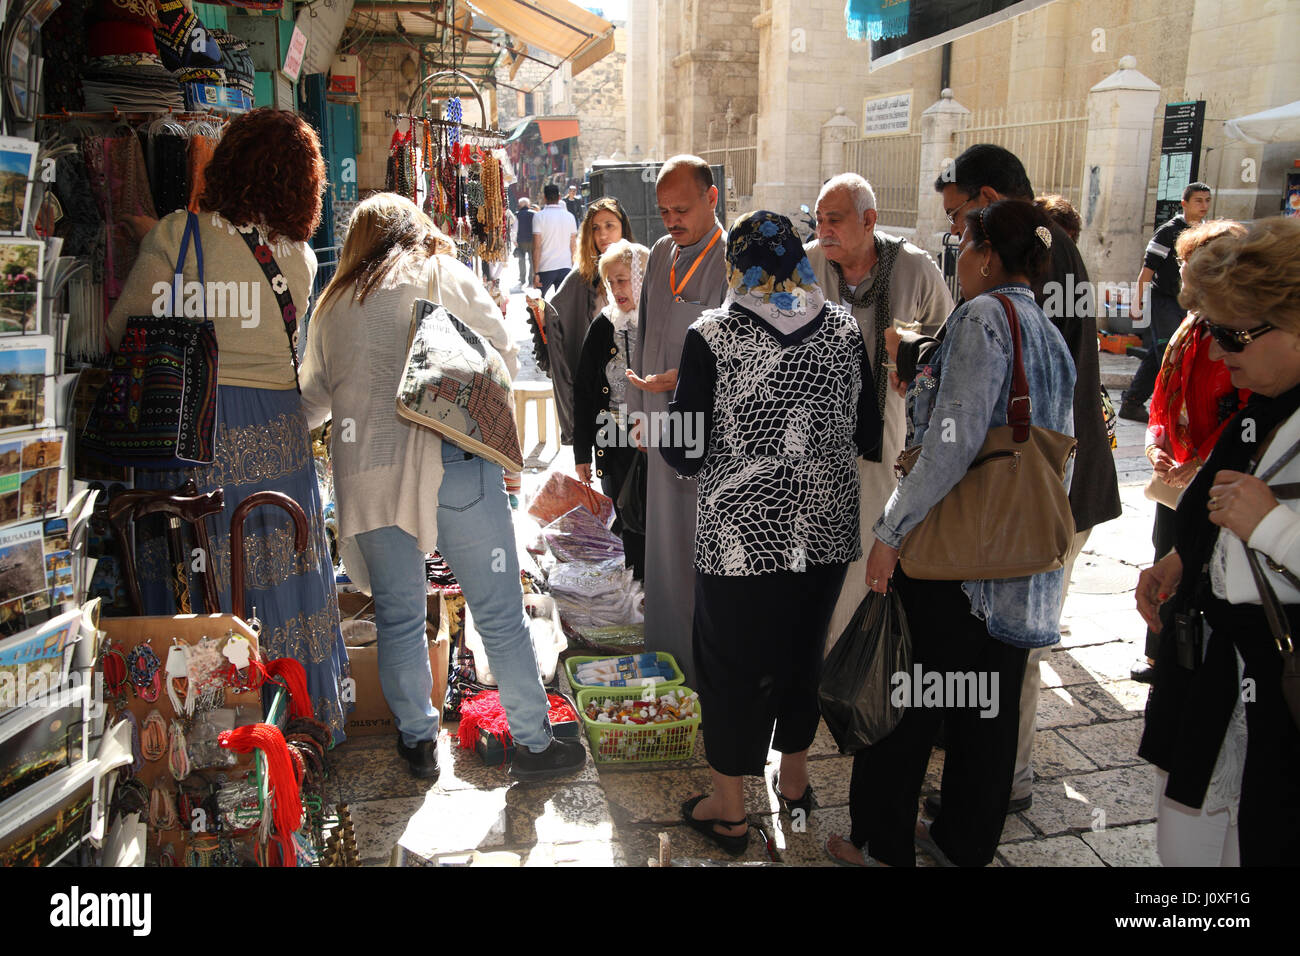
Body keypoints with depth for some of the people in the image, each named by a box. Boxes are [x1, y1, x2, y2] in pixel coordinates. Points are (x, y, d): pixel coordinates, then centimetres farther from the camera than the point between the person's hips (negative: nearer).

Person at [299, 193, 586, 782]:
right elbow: (506, 358, 5)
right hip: (452, 462, -3)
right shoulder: (448, 276, 8)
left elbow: (312, 401, 20)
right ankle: (533, 743, 12)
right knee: (499, 611, 4)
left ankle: (417, 740, 27)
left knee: (397, 614, 15)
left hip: (366, 469, 3)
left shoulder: (333, 301, 16)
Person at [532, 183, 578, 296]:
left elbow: (537, 247, -11)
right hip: (566, 267, 3)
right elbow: (573, 245, 9)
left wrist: (535, 272, -9)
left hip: (546, 268, -3)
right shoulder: (569, 216, 5)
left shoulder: (539, 216, -7)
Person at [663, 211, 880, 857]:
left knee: (732, 665, 12)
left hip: (742, 537, -4)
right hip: (825, 532, 4)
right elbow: (870, 438, 5)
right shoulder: (843, 328, -1)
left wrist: (677, 396, 8)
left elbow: (684, 453, -11)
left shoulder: (712, 337, -12)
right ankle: (795, 779, 40)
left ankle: (728, 810, 26)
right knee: (803, 652, 21)